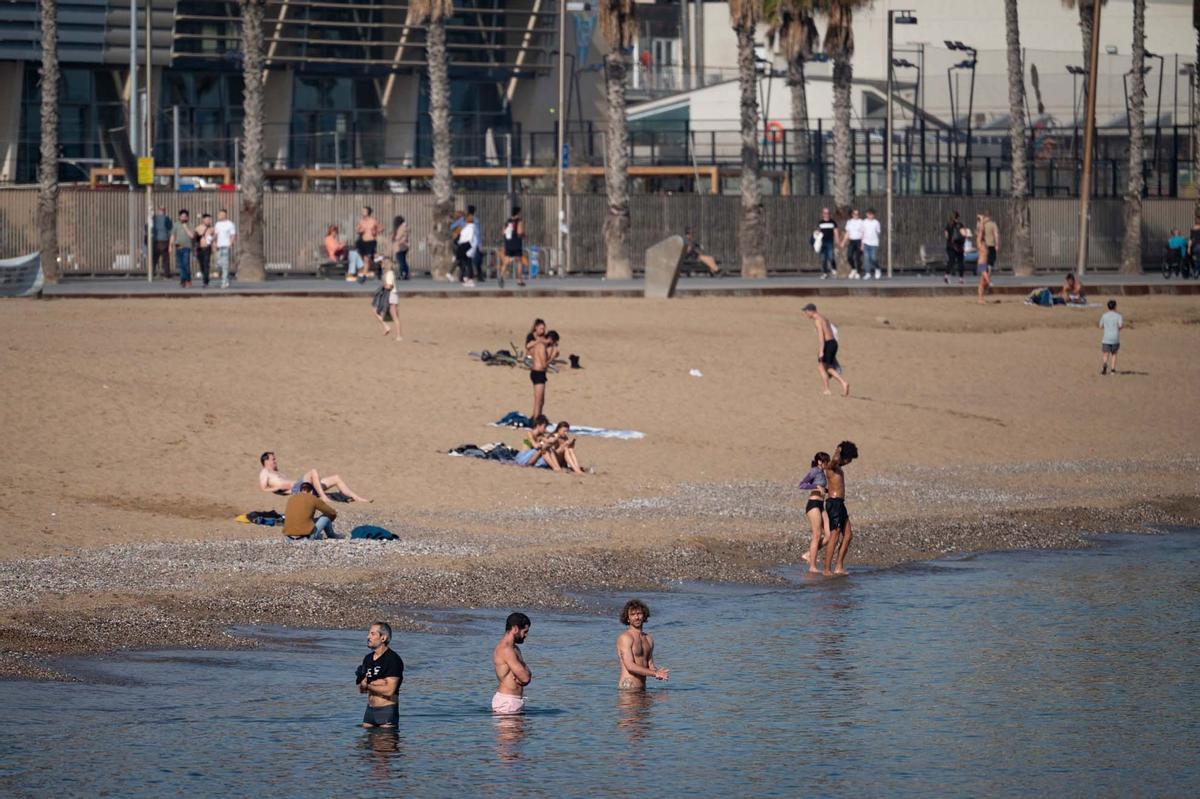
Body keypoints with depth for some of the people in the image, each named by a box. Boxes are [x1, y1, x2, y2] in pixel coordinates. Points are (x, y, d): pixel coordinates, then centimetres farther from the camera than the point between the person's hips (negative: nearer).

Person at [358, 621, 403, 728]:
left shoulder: (393, 659, -11)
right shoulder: (368, 658, 12)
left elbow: (389, 691, -18)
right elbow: (361, 689, 8)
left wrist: (368, 685, -5)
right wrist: (376, 683, -13)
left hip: (387, 711, -7)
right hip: (370, 710, 7)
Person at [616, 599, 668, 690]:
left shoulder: (649, 638, 15)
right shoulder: (625, 637, -9)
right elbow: (630, 666, -17)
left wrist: (658, 672, -9)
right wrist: (655, 673, -18)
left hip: (642, 689, 7)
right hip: (628, 687, -7)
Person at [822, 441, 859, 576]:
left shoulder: (839, 468, 19)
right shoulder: (831, 466, -11)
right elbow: (835, 459, -35)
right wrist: (838, 450, -16)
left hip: (840, 504, 10)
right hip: (834, 503, -10)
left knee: (848, 535, 9)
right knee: (834, 536, -10)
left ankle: (839, 567, 10)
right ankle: (827, 570, -10)